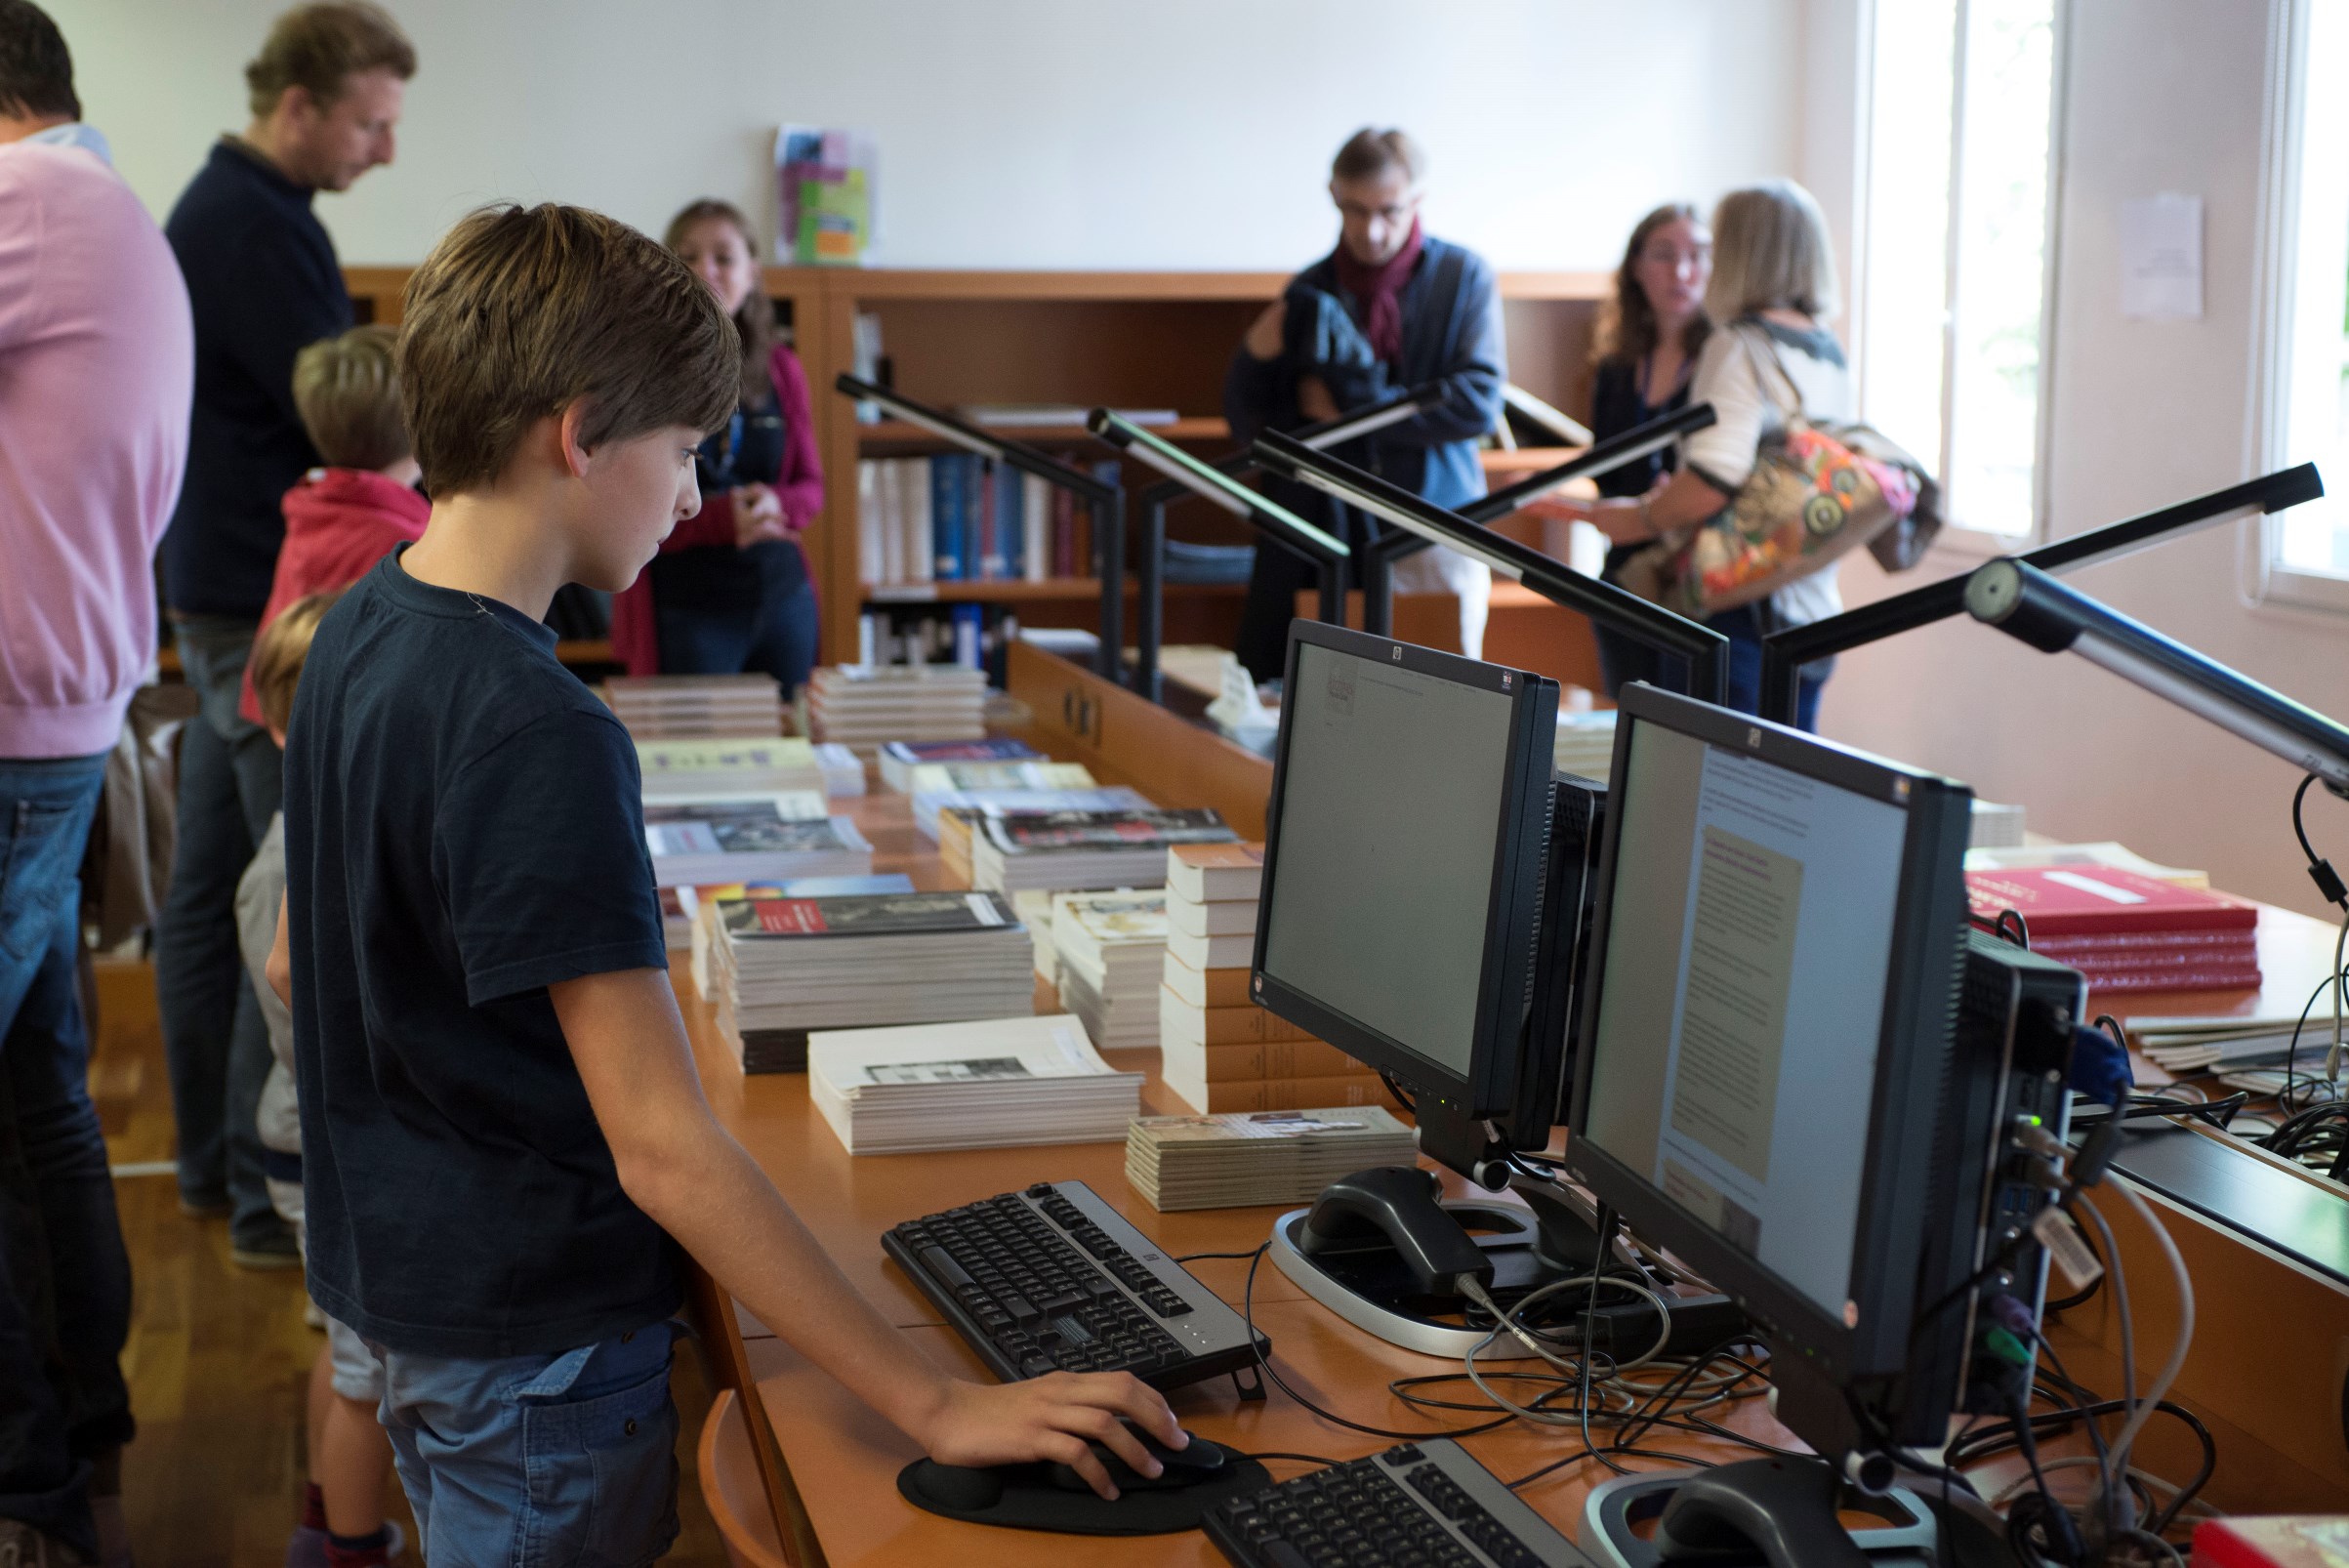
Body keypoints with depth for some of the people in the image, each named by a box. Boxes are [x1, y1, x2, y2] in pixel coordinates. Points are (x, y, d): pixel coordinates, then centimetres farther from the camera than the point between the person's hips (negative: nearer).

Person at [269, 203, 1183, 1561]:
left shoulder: (355, 636, 1)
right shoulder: (539, 736, -28)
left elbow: (302, 963, 14)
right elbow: (667, 1149, -31)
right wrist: (938, 1407, -30)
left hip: (396, 1275, 9)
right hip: (535, 1340, -9)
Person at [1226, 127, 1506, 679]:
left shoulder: (1464, 277, 2)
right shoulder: (1310, 293, 7)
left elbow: (1479, 401, -9)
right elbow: (1249, 425, 9)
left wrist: (1354, 407, -11)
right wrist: (1254, 359, -11)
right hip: (1333, 540, 1)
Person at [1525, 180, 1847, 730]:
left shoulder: (1740, 345, -11)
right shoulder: (1830, 354, 14)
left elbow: (1711, 483, -23)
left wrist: (1638, 519, -8)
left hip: (1740, 615, -8)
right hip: (1812, 615, 8)